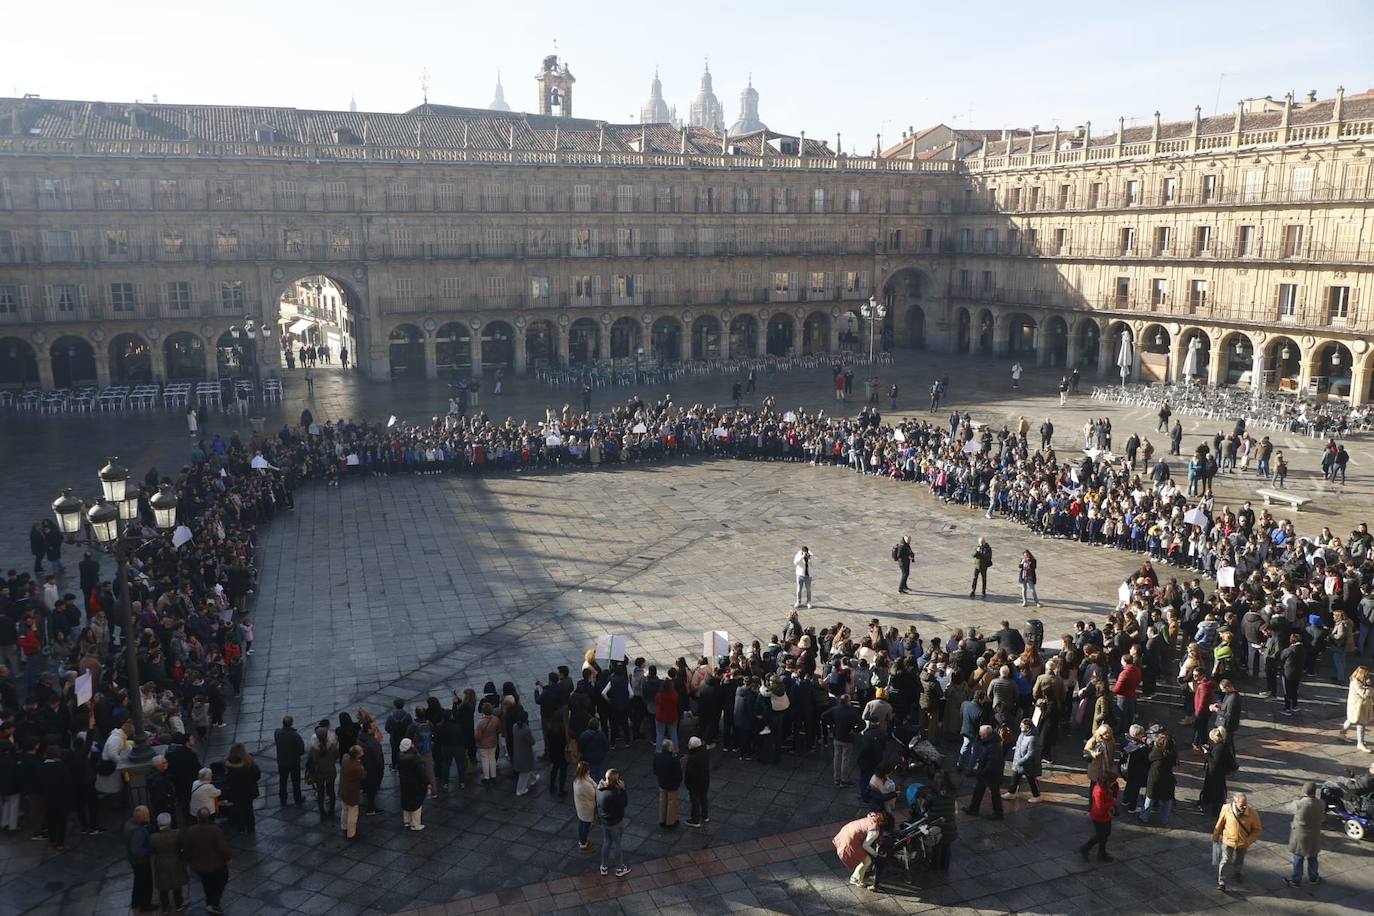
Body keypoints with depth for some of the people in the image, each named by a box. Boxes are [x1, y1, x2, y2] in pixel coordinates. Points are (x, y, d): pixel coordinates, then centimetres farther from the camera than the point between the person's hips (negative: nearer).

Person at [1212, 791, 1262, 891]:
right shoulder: (1226, 809, -23)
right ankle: (1221, 882, 17)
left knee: (1239, 861, 24)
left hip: (1243, 843, 1)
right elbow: (1220, 824, -6)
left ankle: (1239, 874, 54)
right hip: (1228, 841, -1)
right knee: (1225, 861, 3)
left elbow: (1257, 829, -8)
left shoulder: (1253, 814, -24)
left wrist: (1249, 841, -19)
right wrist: (1216, 837, 5)